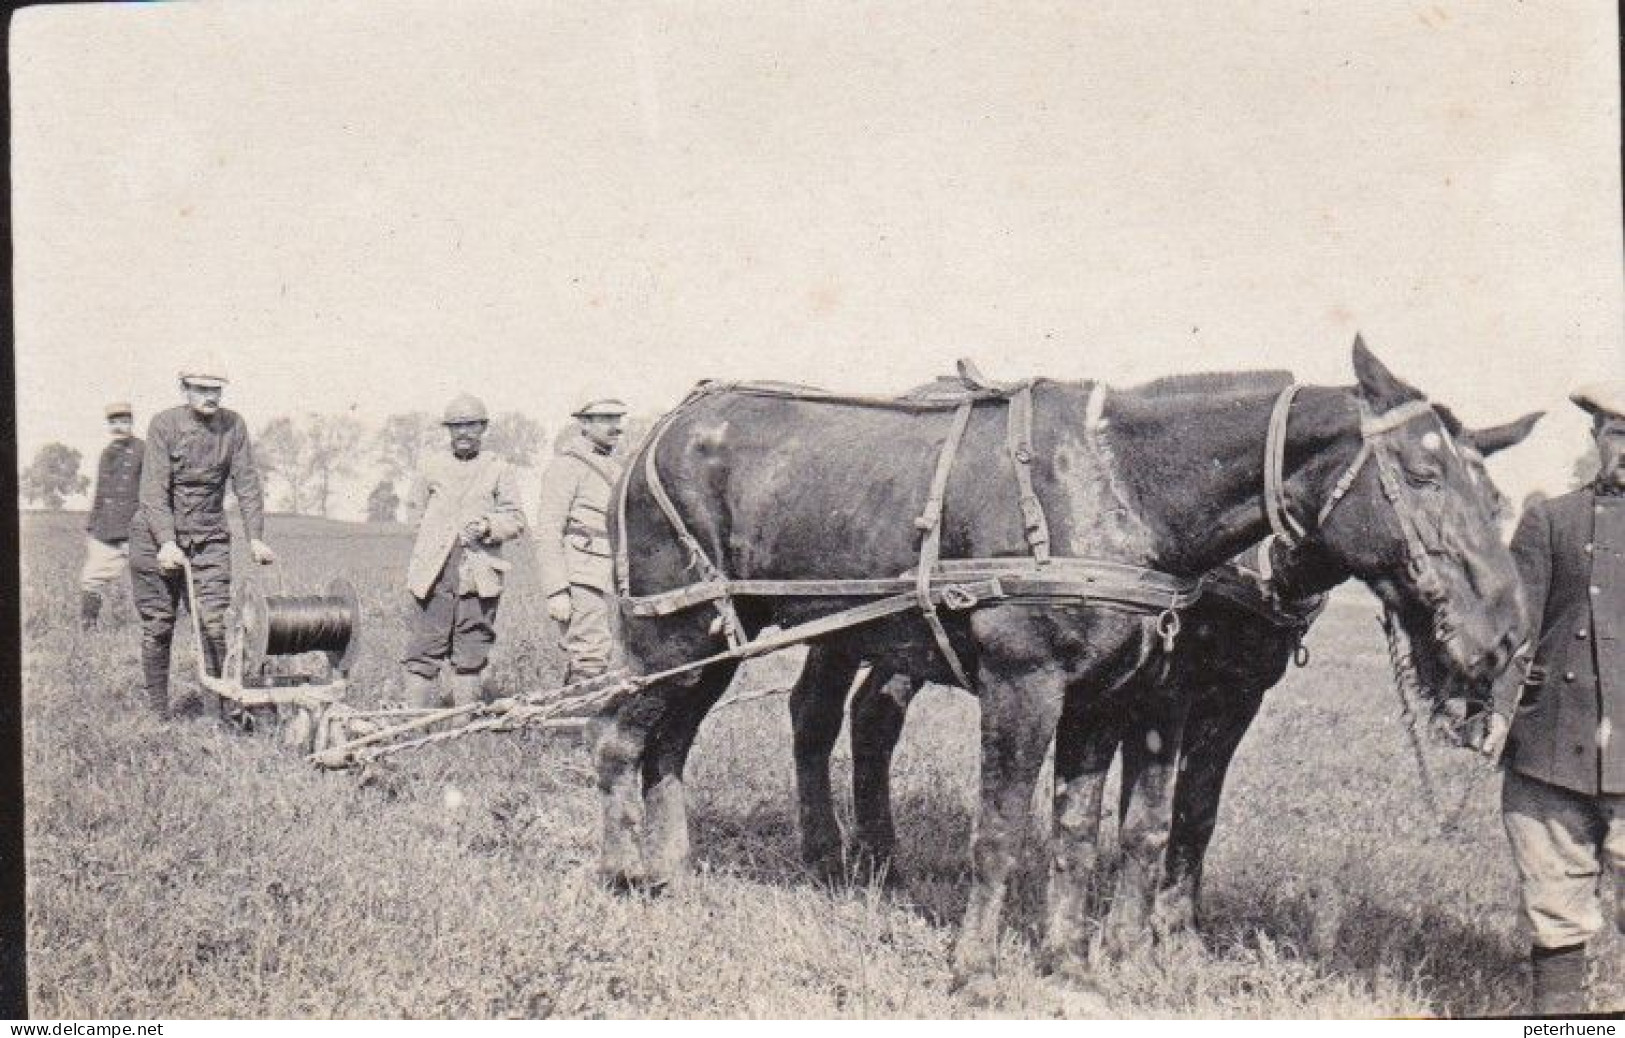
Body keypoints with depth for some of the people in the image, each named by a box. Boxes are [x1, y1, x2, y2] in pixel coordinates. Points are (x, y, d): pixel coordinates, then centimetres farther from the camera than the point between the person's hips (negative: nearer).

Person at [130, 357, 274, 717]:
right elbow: (154, 489, -17)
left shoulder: (233, 426, -1)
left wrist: (255, 538, -9)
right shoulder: (164, 424, -10)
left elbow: (247, 484, 1)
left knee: (214, 623, -8)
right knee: (157, 626, 5)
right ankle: (157, 711, 17)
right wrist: (167, 543, -28)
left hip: (209, 538, 2)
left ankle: (222, 711, -4)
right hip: (158, 538, -2)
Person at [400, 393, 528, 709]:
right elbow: (418, 511, 27)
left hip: (480, 576, -1)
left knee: (472, 654, 4)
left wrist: (488, 527, -14)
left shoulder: (499, 470, 9)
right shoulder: (432, 468, 13)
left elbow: (516, 521, 3)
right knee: (425, 650, -5)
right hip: (434, 574, 1)